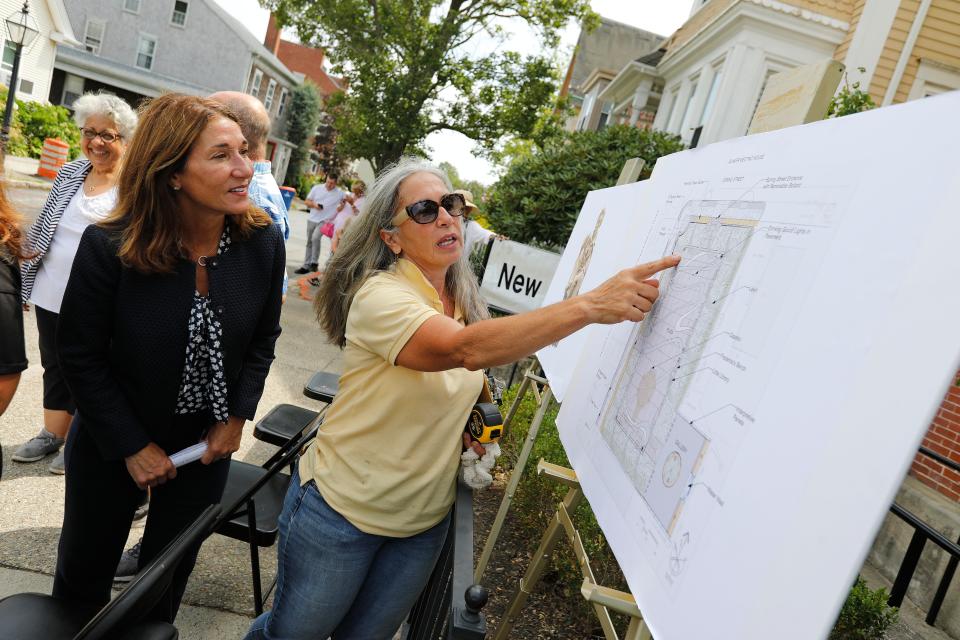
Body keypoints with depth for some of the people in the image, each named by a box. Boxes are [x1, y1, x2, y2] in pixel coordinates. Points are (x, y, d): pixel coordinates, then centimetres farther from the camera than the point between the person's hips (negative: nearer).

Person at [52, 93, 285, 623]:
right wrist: (132, 446, -11)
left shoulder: (262, 241, -15)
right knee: (84, 571, 22)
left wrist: (236, 419, -6)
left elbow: (263, 339, -3)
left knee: (167, 578, 21)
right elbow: (80, 356, -13)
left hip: (208, 443, 2)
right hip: (112, 444, -1)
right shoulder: (109, 246, -22)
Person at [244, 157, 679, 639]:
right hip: (342, 509, -5)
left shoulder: (466, 304, -1)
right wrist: (592, 305, -47)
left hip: (424, 522, 6)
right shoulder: (379, 294, -23)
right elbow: (466, 350, -42)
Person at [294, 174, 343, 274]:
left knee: (315, 237, -27)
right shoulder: (317, 188, 4)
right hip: (312, 219, 4)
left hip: (325, 221, -4)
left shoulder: (340, 193, -3)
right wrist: (314, 204, -13)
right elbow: (307, 201, 9)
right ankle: (306, 266, 19)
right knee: (309, 242, 10)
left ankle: (314, 262, -14)